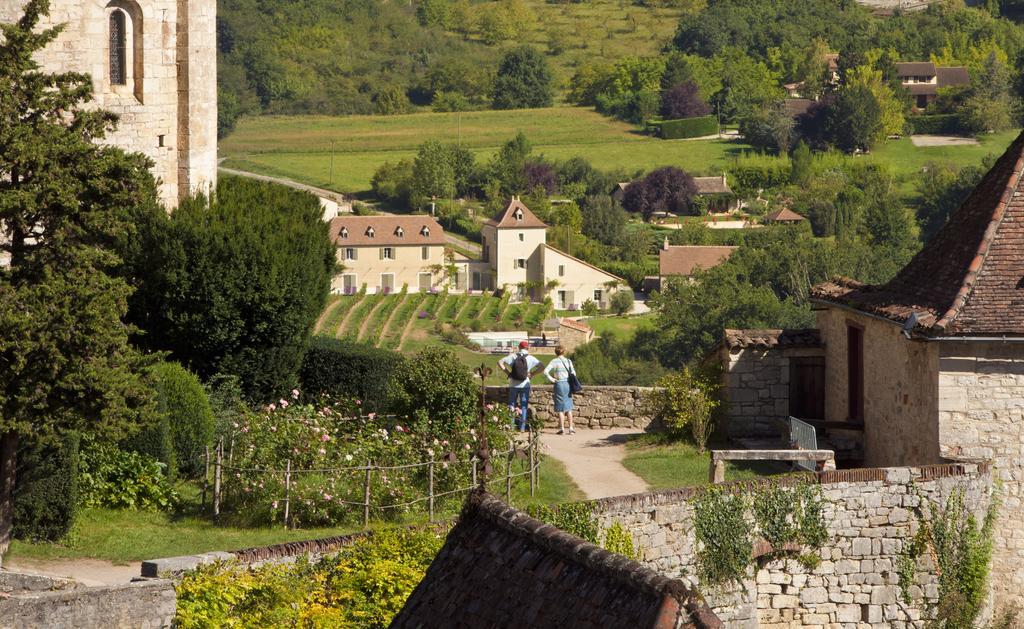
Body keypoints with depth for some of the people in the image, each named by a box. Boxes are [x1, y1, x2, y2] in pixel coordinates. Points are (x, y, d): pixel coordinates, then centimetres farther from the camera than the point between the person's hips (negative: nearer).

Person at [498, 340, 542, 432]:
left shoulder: (513, 356, 0)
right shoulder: (530, 358, -2)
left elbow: (500, 363, -6)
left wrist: (507, 372, -1)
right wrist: (532, 373, -2)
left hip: (513, 385, 1)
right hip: (525, 385, -1)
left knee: (511, 405, 10)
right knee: (524, 406, 7)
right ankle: (522, 427, 5)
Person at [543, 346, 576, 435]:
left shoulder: (554, 362, -4)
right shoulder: (568, 361, 3)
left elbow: (546, 371, -16)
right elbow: (573, 373, -2)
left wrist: (551, 379, -4)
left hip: (559, 384, -2)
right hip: (567, 384, 2)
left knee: (560, 409, 3)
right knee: (568, 408, 11)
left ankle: (562, 429, 3)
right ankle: (571, 428, 10)